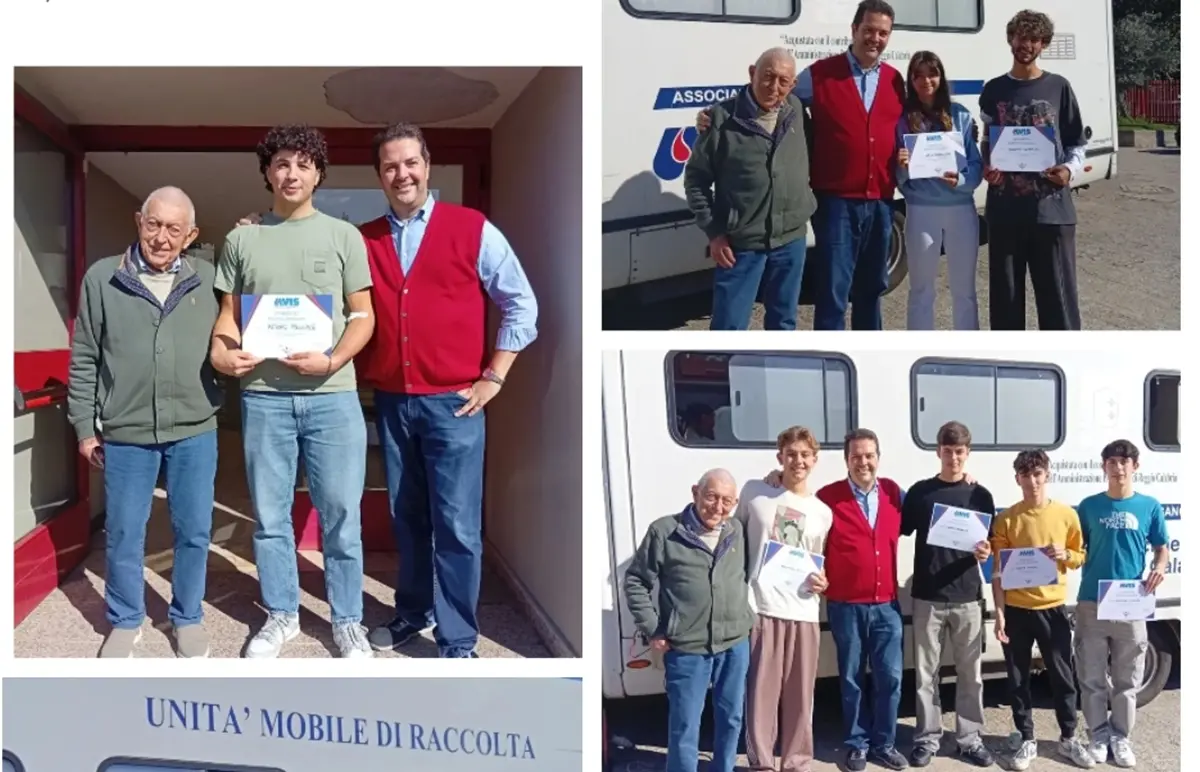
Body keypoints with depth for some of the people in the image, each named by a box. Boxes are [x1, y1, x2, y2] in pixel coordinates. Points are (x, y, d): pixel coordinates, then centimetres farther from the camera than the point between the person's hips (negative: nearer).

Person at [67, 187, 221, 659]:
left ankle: (187, 617, 28)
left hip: (195, 430, 1)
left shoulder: (208, 279, 2)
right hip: (126, 432, 0)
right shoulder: (102, 278, 0)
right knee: (123, 533, 10)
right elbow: (84, 360, 4)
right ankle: (125, 621, 28)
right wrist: (85, 425, 4)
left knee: (194, 531, 9)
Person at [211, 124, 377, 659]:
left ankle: (348, 621, 18)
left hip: (332, 395, -2)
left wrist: (332, 361, -14)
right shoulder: (242, 239, 10)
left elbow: (363, 317, 3)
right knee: (270, 515, 10)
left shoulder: (343, 235, 5)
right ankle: (281, 615, 26)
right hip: (263, 396, 2)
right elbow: (228, 312, 13)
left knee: (341, 516, 3)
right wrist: (220, 351, -8)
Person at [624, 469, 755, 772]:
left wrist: (746, 618, 6)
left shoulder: (737, 532, 5)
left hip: (735, 644, 5)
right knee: (685, 727, 2)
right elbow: (635, 581, -3)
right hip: (686, 649, -4)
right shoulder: (664, 532, -9)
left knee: (731, 718, 17)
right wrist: (652, 629, -6)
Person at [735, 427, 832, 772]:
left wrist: (821, 582, -3)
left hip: (803, 613, 2)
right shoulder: (754, 492, 3)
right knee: (762, 691, -1)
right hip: (760, 608, -2)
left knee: (800, 694, 7)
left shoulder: (823, 512, 10)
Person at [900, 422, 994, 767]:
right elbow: (900, 533, 5)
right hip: (927, 596, -1)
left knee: (970, 672, 7)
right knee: (926, 673, 5)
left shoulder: (980, 495, 5)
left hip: (967, 596, 1)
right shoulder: (920, 492, 3)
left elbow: (989, 544, 8)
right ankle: (927, 738, 15)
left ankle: (970, 738, 19)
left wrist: (984, 552, -16)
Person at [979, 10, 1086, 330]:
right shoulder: (994, 90, 9)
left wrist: (1070, 169, -11)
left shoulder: (1058, 87, 6)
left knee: (1059, 294, 0)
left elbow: (1077, 143, 9)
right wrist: (986, 169, -8)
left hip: (1052, 208, -1)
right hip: (1004, 209, 1)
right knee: (1005, 295, 7)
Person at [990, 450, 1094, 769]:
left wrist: (1065, 555, -13)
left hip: (1053, 608, 1)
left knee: (1062, 677, 9)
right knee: (1018, 679, 7)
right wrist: (999, 612, -8)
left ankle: (1068, 738, 26)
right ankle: (1027, 741, 20)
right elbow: (998, 570, -2)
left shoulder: (1066, 515, 0)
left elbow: (1080, 557, 11)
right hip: (1016, 609, 0)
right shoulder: (1006, 519, -3)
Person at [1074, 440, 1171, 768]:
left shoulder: (1149, 506, 3)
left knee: (1127, 680, 8)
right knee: (1092, 678, 6)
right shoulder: (1090, 505, 3)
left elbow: (1162, 547, 9)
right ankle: (1099, 734, 19)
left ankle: (1121, 737, 21)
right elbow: (1077, 548, 10)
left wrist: (1160, 567, -11)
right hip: (1091, 603, 0)